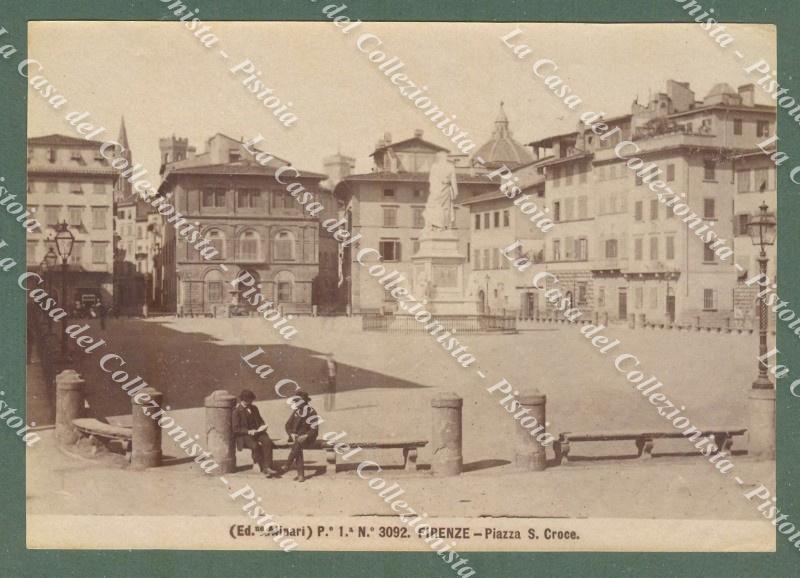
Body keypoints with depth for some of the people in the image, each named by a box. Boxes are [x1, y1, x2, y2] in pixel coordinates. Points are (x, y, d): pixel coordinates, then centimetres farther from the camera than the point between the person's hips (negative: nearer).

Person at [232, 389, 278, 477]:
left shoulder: (254, 408, 19)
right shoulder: (236, 411, -1)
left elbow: (261, 421, 26)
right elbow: (235, 429, -7)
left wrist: (262, 427, 2)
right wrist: (248, 431, -19)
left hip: (257, 431, 5)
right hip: (244, 435, -5)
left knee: (268, 442, -26)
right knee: (255, 446, -34)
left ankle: (268, 467, -30)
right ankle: (263, 468, -25)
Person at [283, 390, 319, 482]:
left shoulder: (311, 412, -4)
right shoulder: (296, 412, 11)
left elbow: (314, 429, -8)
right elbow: (288, 425, 11)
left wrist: (305, 436, -22)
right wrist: (292, 434, -9)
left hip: (307, 438, -3)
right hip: (296, 436, 3)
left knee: (297, 443, -34)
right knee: (297, 445, -29)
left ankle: (288, 466, -29)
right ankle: (301, 474, -32)